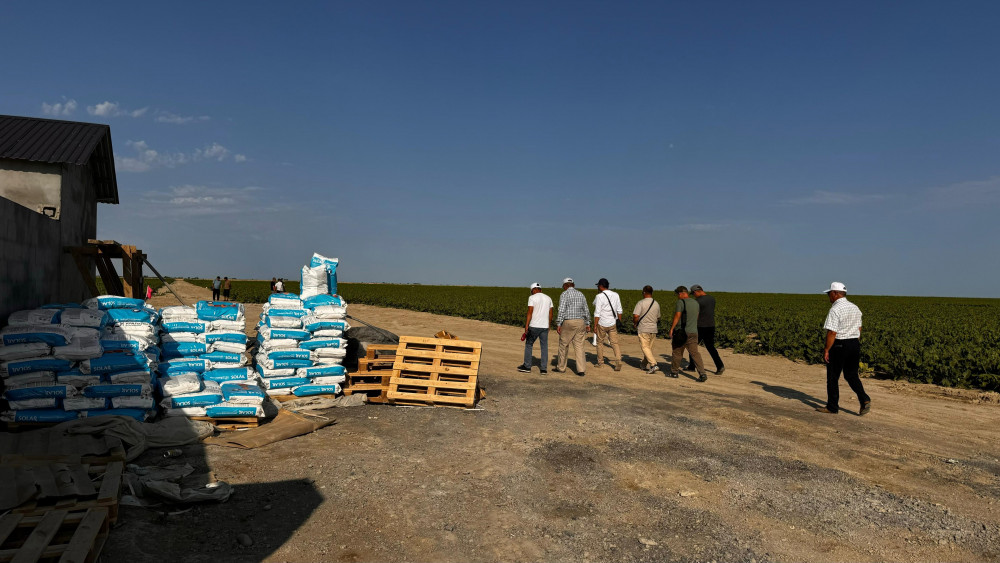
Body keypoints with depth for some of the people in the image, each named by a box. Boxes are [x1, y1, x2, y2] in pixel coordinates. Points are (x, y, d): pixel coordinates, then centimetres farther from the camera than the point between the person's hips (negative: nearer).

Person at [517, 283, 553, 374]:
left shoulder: (532, 298, -5)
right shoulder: (548, 298, 11)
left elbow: (530, 312, -13)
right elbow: (550, 314, 11)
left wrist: (526, 326, -13)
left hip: (534, 326, -4)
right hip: (545, 326, 4)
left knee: (528, 345, 10)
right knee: (544, 347, 7)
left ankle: (527, 367, 13)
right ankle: (544, 369, 6)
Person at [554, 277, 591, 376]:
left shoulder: (564, 294, -6)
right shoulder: (581, 294, 13)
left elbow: (561, 310, -15)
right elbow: (586, 310, 14)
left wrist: (558, 324, -13)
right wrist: (588, 324, 19)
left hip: (568, 322, -5)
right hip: (580, 322, 5)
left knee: (563, 345, 9)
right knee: (579, 346, 5)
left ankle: (561, 367, 20)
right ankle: (581, 370, -2)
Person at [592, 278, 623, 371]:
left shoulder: (600, 296, -13)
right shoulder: (616, 295, 4)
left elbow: (597, 313, -16)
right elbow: (619, 311, 8)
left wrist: (595, 326, -12)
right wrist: (619, 322, 17)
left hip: (602, 324, -4)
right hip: (613, 323, 4)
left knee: (600, 342, 13)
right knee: (615, 343, 3)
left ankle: (600, 362, 22)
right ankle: (618, 361, -14)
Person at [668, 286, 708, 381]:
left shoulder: (681, 302, -10)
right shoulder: (695, 303, 11)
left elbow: (677, 316, -16)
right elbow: (695, 318, 17)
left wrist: (672, 328, -9)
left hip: (682, 332, -5)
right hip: (693, 332, 5)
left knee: (677, 352, 10)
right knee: (695, 353, 1)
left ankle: (674, 372, 21)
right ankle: (702, 374, -10)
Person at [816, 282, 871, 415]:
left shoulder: (835, 309, -17)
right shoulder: (855, 308, 10)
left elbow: (832, 332, -20)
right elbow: (859, 329, 15)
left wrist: (826, 350, -15)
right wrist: (856, 346, 21)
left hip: (839, 345, -7)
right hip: (854, 344, 8)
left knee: (833, 377, 5)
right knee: (851, 375, 17)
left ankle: (832, 407, 12)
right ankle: (864, 399, -1)